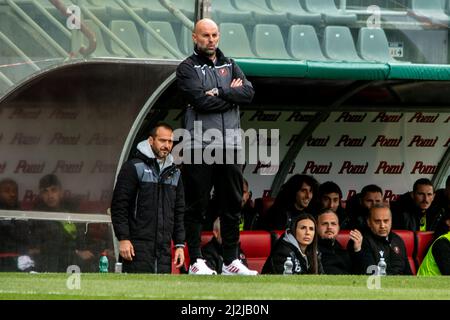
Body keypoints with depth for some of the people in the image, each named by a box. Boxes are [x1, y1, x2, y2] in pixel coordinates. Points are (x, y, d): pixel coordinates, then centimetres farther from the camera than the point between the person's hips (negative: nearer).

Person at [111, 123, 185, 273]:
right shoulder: (133, 167, -3)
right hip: (138, 247, -6)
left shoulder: (174, 172, 17)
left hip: (164, 249, 6)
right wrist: (123, 238, -13)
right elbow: (119, 206, -6)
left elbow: (179, 211, 21)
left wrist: (179, 244, 14)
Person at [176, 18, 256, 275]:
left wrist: (219, 93, -11)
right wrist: (232, 95, -4)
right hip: (200, 146, -5)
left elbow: (249, 93, 0)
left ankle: (232, 259, 12)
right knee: (197, 206, -1)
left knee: (232, 205, 7)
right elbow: (201, 101, -13)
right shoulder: (188, 68, 2)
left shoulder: (230, 66, 17)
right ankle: (196, 261, 2)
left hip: (230, 145, 5)